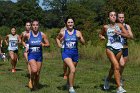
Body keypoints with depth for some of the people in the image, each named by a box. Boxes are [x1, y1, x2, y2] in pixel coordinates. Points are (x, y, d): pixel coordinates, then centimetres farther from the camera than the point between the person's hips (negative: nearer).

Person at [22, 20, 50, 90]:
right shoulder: (28, 35, -4)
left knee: (37, 73, 8)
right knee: (34, 70, -24)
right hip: (31, 55, -2)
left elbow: (48, 44, 2)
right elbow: (23, 41, 17)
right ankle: (31, 80, 6)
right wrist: (26, 47, 1)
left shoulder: (42, 35, -5)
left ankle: (36, 86, 28)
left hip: (39, 55, 2)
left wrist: (44, 44, -19)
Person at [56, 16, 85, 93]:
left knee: (71, 70, 17)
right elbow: (57, 38, 20)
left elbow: (83, 43, -4)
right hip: (66, 53, -2)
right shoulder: (63, 33, 0)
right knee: (72, 69, -23)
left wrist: (79, 38, -22)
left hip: (75, 53, 3)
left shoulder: (77, 32, 0)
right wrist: (59, 44, 2)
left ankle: (68, 83, 44)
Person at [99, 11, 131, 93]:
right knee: (117, 67, -19)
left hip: (119, 49, 3)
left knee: (113, 67, 18)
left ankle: (107, 80, 47)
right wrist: (102, 37, 1)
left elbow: (128, 36, -2)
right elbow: (100, 34, 24)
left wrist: (119, 33, -15)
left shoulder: (119, 25, 4)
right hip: (110, 48, -3)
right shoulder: (106, 27, 5)